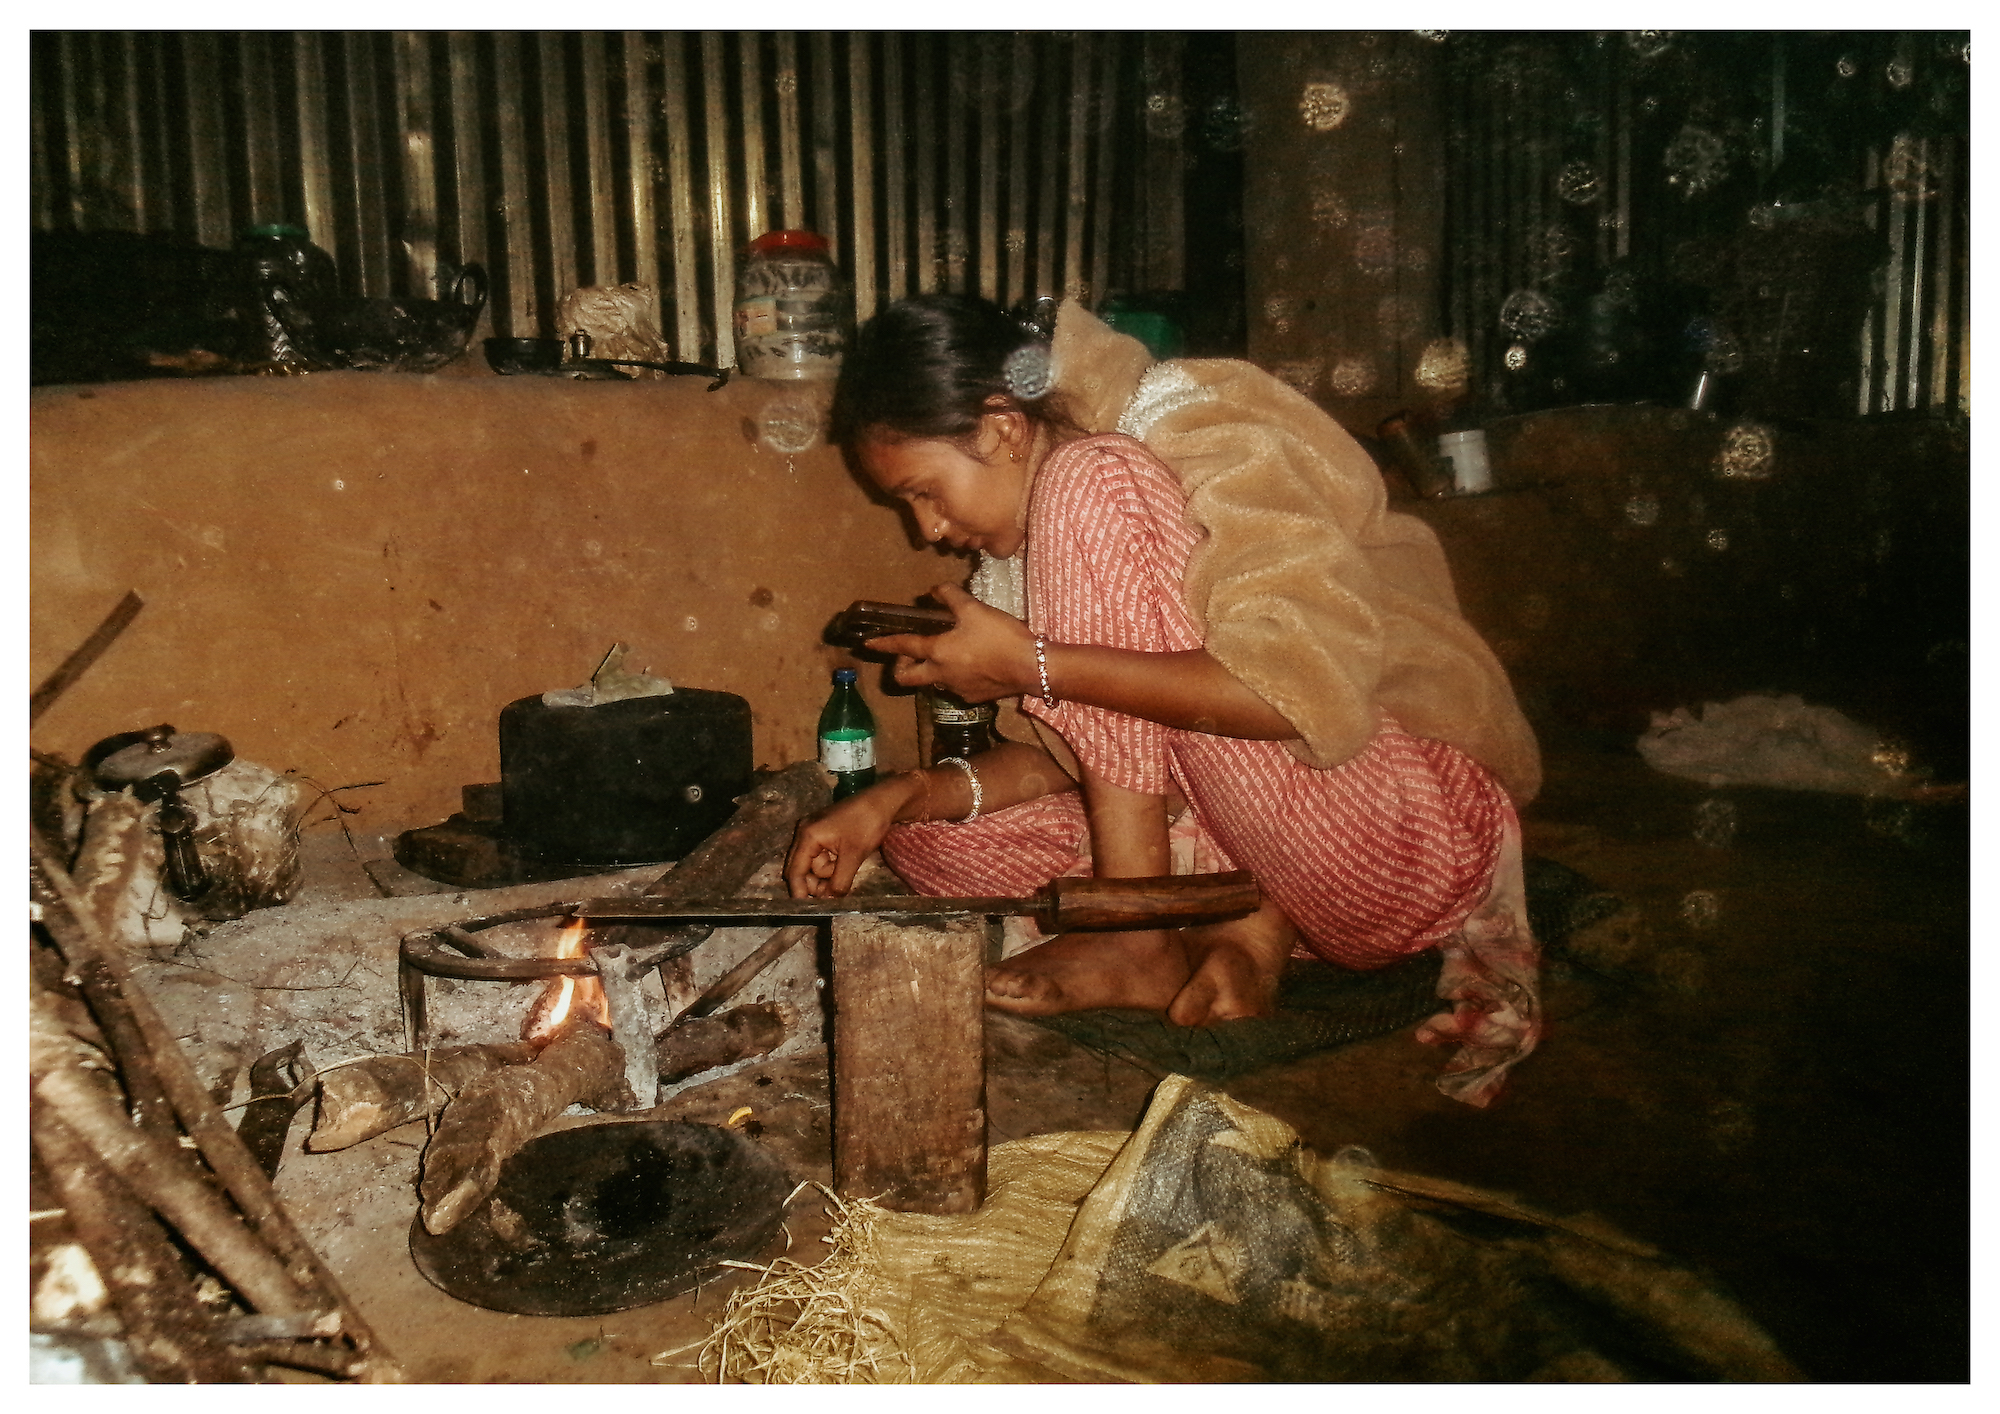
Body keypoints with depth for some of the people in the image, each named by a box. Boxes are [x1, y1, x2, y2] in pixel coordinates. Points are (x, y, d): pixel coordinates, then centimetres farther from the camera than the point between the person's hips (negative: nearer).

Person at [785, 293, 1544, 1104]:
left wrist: (1030, 665, -24)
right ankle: (1251, 931, -9)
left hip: (1411, 831, -8)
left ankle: (1142, 938, -16)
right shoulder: (1043, 523, 11)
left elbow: (1310, 687, -29)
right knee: (930, 836, 0)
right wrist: (898, 800, -4)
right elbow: (1089, 749, 9)